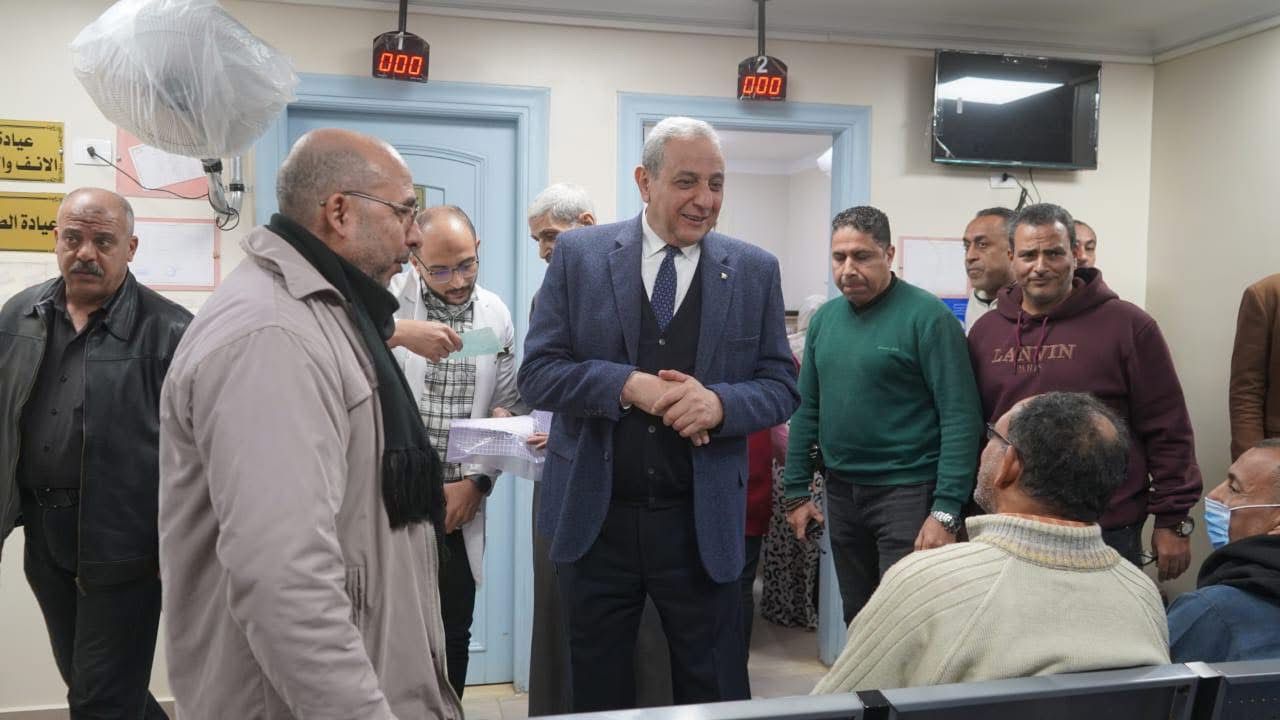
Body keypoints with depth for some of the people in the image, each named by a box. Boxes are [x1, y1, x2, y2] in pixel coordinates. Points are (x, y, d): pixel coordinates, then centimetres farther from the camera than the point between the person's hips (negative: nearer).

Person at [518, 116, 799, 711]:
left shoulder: (755, 271, 2)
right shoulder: (578, 254, -1)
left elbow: (782, 387, 3)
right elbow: (537, 373, -4)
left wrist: (721, 403, -19)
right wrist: (628, 384, -20)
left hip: (702, 523, 0)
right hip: (594, 517, 0)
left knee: (715, 693, 10)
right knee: (597, 691, 16)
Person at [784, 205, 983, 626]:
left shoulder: (928, 317, -12)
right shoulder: (824, 319, 8)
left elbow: (960, 417, -15)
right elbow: (806, 409, 13)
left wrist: (946, 510, -20)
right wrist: (797, 491, 9)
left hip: (908, 492, -6)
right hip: (841, 492, 6)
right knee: (856, 620, 16)